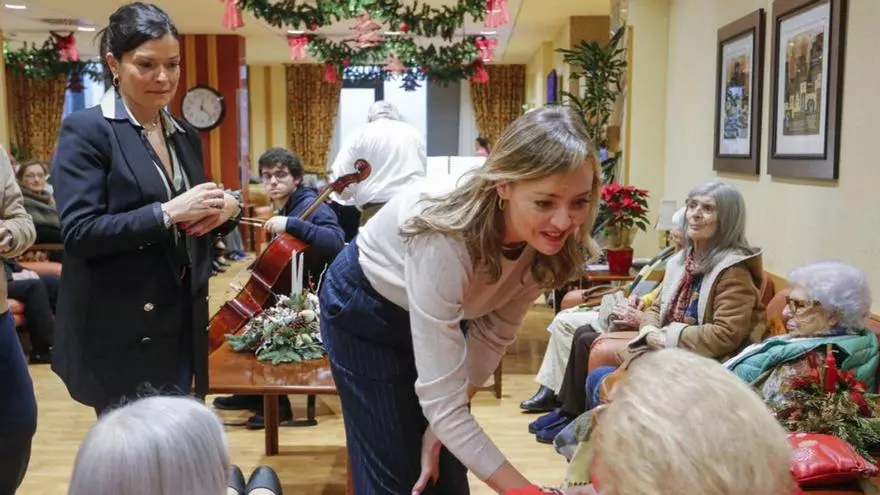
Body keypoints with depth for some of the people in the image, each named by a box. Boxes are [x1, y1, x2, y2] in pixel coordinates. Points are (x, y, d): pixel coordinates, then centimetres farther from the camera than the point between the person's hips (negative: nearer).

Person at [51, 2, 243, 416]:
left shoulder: (185, 134, 12)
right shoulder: (86, 130, -9)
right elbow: (78, 232, -17)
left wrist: (227, 208, -4)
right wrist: (167, 212, -23)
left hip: (181, 323, 6)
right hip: (119, 332, -6)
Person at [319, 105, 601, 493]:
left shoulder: (549, 243, -23)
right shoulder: (444, 240, -42)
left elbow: (494, 334, -9)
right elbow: (442, 400, -39)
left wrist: (440, 425, -14)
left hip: (443, 312, 5)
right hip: (363, 309, -5)